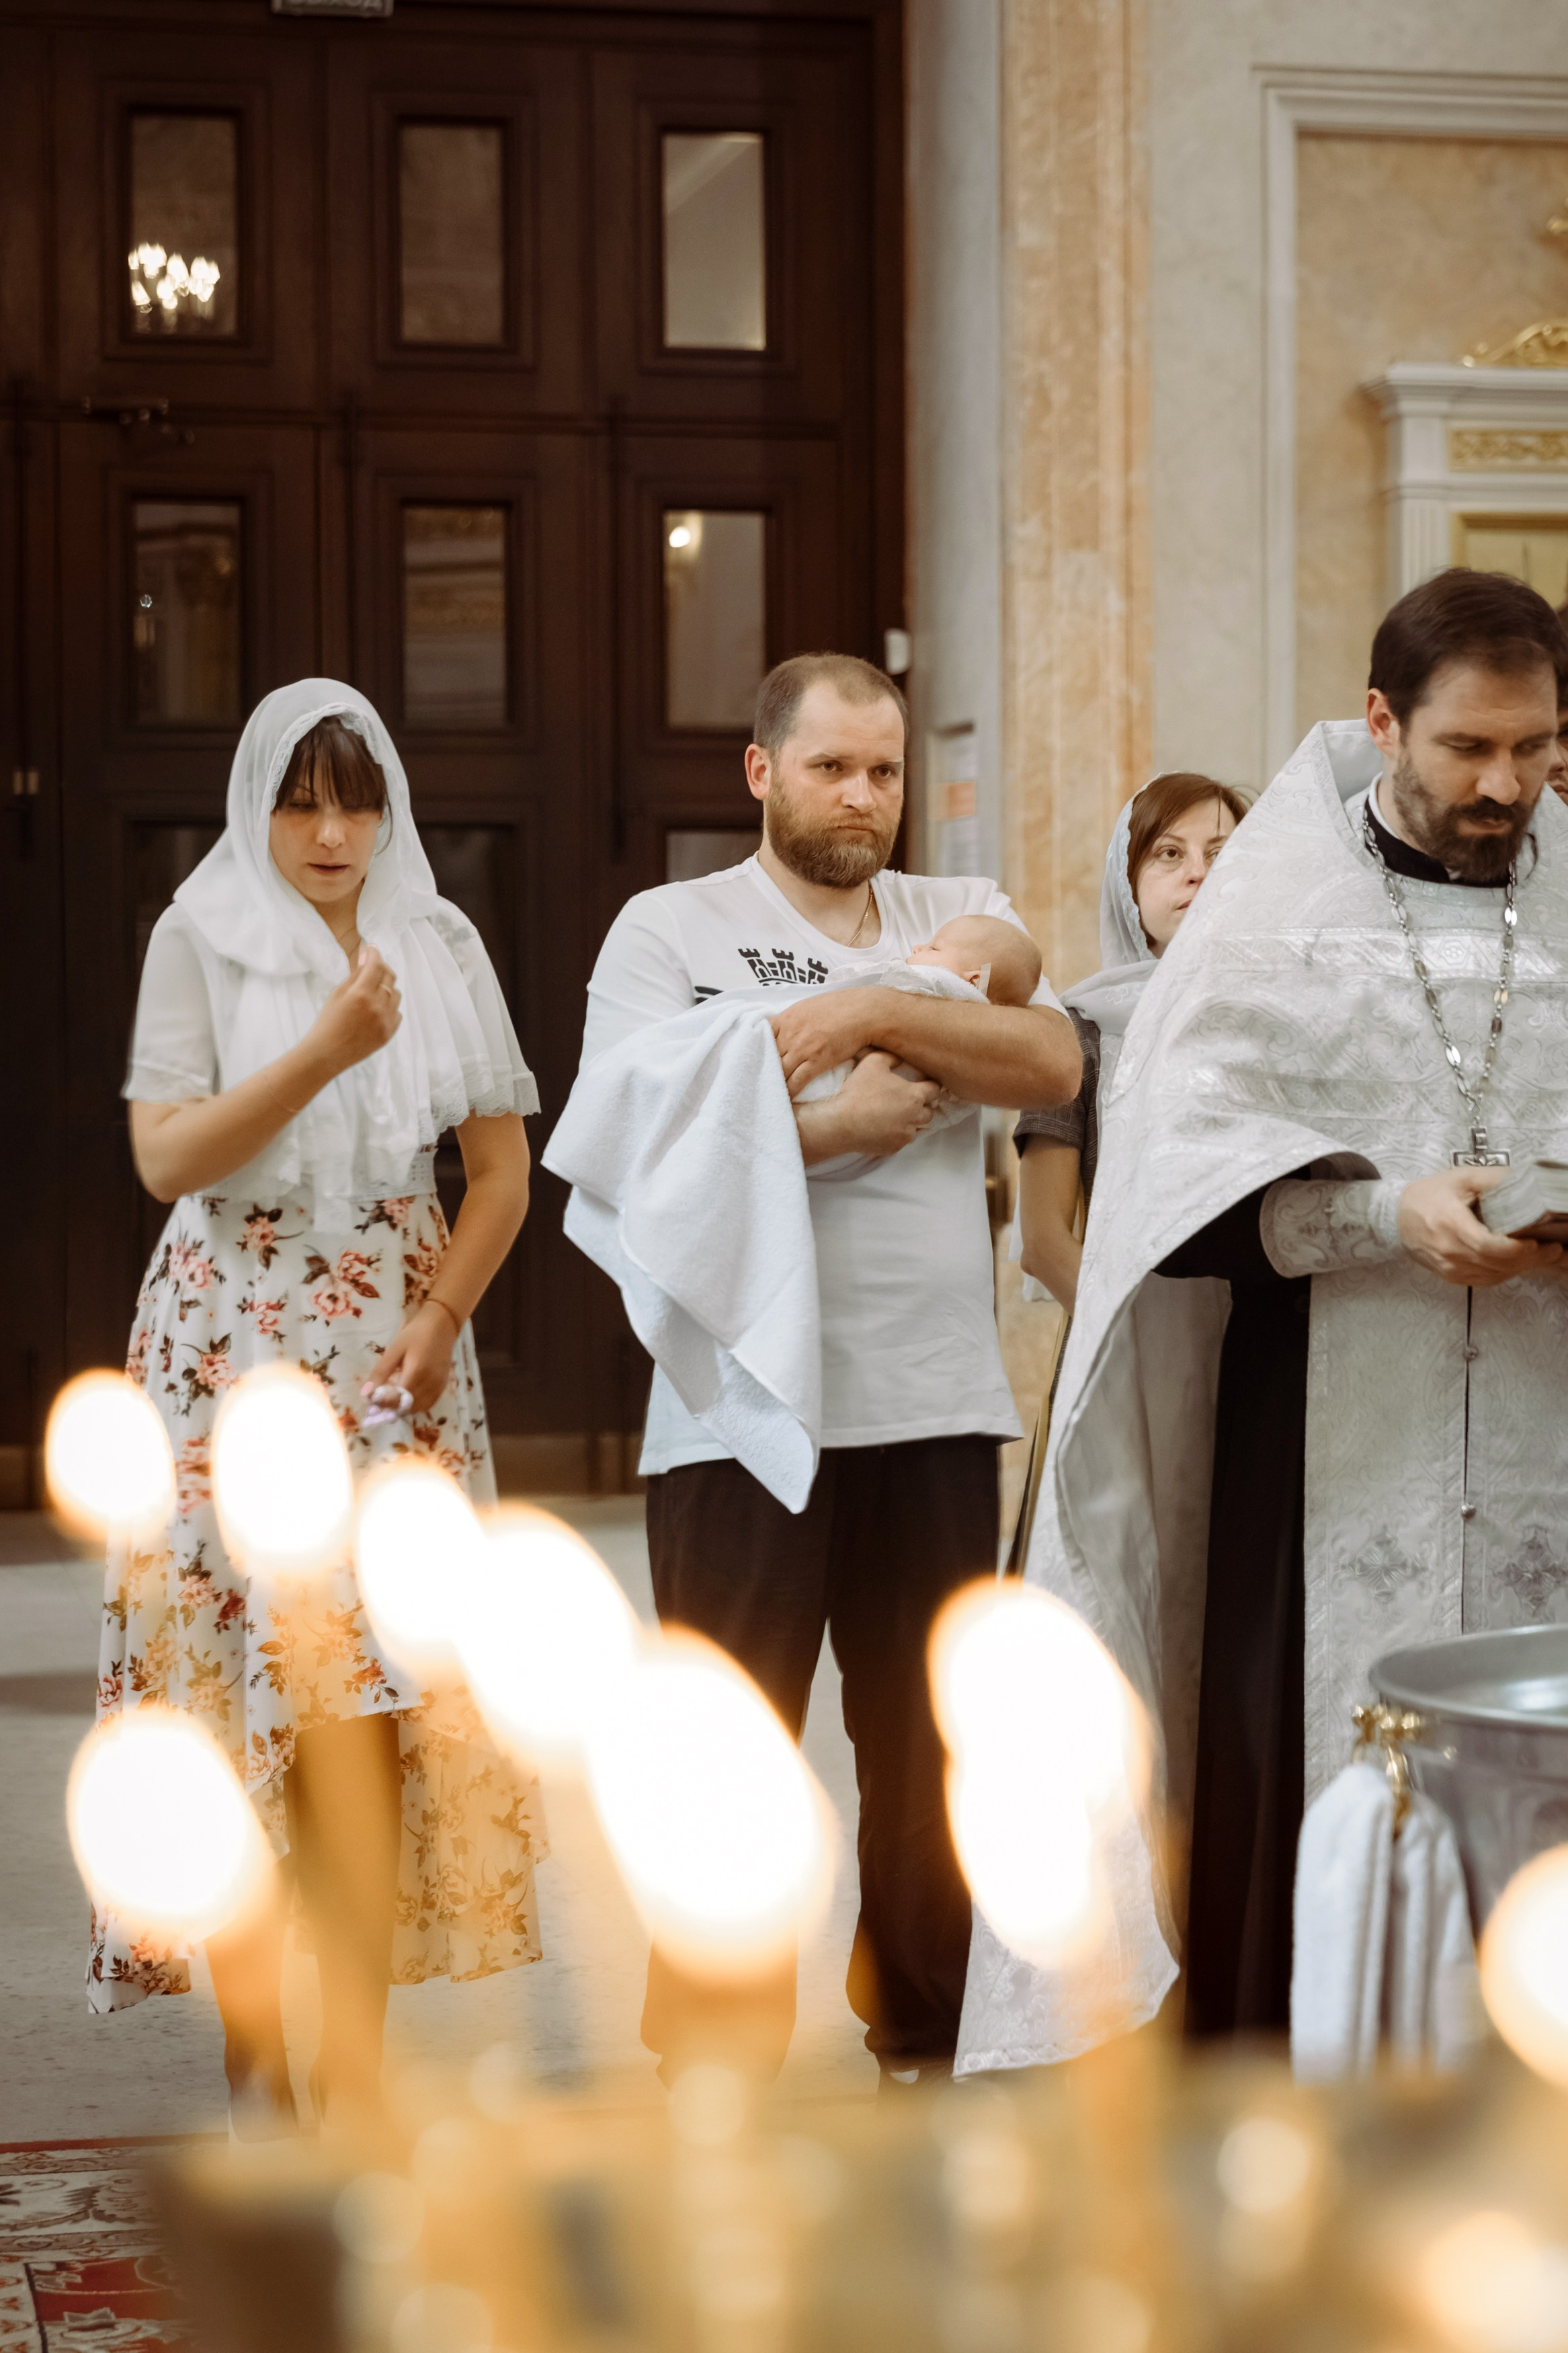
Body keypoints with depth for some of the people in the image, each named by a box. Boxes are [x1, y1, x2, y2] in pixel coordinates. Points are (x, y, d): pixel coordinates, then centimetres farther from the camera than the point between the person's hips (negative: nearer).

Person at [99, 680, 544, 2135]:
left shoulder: (439, 946, 9)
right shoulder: (201, 940, 2)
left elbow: (502, 1166, 10)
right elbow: (166, 1156, -9)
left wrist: (435, 1322, -3)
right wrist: (327, 1050, -18)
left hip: (394, 1353, 2)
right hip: (235, 1348, -2)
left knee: (379, 1705, -4)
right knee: (244, 1710, -5)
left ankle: (357, 2069, 3)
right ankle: (256, 2073, 3)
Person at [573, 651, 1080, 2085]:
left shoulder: (965, 921, 15)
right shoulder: (671, 929, 5)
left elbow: (1052, 1063, -3)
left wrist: (873, 1010, -13)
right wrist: (831, 1129, -11)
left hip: (937, 1399, 3)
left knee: (937, 1738, 9)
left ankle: (926, 2030, 22)